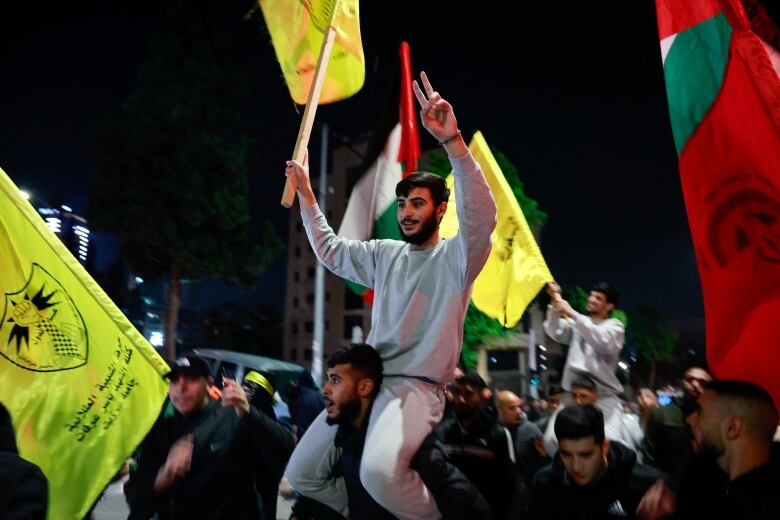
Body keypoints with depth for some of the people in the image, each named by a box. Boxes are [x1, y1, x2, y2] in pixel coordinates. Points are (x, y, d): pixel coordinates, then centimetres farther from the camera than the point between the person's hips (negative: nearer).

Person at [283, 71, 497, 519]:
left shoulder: (456, 256, -5)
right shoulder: (385, 254, 14)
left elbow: (483, 217, -25)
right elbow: (329, 250, 25)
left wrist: (451, 139, -34)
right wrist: (306, 193, 21)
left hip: (418, 388, -7)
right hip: (367, 381, 7)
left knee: (379, 472, -35)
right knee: (301, 475, 9)